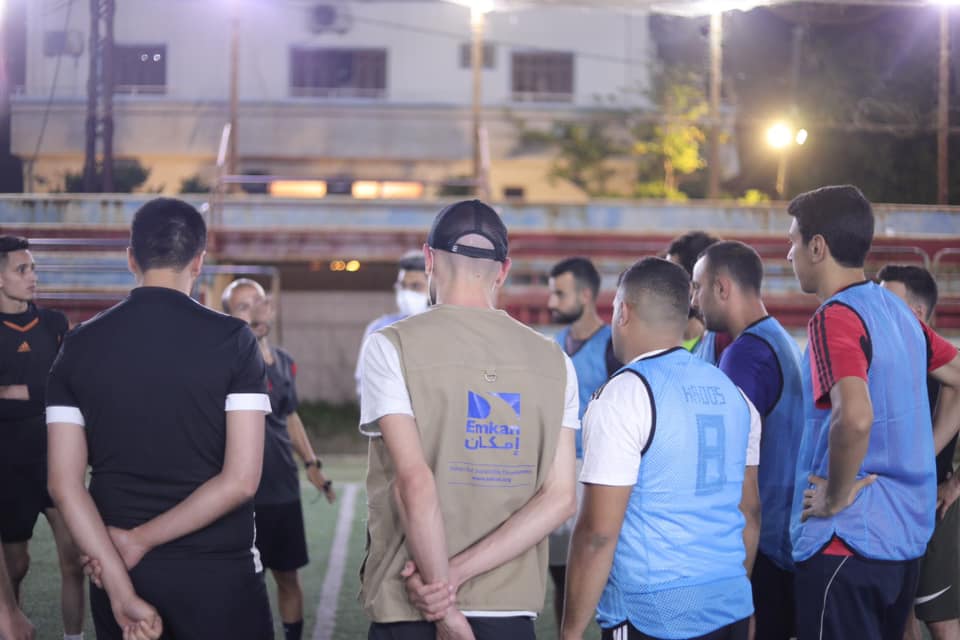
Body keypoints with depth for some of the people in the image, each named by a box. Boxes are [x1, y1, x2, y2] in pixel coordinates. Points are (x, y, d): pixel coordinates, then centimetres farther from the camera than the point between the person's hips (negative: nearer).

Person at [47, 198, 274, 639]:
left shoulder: (80, 345, 1)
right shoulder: (232, 339, -7)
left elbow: (63, 484, -5)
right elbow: (240, 480, -14)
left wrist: (121, 591, -10)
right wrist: (140, 541, -9)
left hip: (114, 568, 3)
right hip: (216, 572, -2)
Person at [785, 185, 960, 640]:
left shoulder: (835, 318, -16)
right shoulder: (897, 311, 10)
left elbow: (855, 418, -33)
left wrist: (837, 497, -19)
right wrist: (917, 456, 14)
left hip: (848, 542, -9)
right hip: (904, 536, 9)